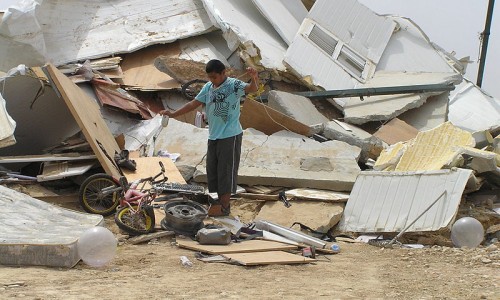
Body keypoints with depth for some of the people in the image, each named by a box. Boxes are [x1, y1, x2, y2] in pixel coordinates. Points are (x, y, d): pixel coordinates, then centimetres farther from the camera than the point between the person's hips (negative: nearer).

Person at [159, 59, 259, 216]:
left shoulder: (233, 85, -13)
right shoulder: (208, 87, 8)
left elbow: (252, 88, -30)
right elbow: (194, 103, 14)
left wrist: (254, 78, -53)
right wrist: (173, 114, 9)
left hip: (230, 135, -8)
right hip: (213, 136, 8)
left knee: (226, 170, -2)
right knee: (212, 170, 12)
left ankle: (225, 206, 7)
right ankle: (220, 201, 25)